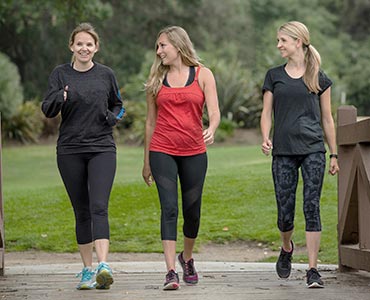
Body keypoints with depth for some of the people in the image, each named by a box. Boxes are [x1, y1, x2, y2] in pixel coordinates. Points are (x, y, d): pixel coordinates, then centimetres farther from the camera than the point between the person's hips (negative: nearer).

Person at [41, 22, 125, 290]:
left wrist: (113, 118, -4)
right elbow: (48, 110, -4)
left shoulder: (106, 74, 5)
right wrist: (60, 97, -25)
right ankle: (88, 269, 15)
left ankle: (104, 266, -26)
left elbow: (118, 105, 19)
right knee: (81, 212, 6)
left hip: (102, 149, -1)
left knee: (99, 207, -16)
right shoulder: (61, 74, 4)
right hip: (70, 151, 1)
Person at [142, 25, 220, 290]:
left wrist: (211, 130, -29)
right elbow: (150, 121, 13)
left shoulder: (203, 75, 4)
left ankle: (187, 258, 34)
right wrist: (146, 161, 13)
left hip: (194, 152, 0)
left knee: (192, 210, 8)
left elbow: (214, 112, -5)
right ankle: (171, 271, -15)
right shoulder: (157, 79, 9)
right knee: (169, 208, -12)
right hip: (162, 151, 0)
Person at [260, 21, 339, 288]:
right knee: (285, 212, 1)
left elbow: (327, 119, 10)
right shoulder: (274, 76, 10)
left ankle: (313, 270, -6)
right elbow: (267, 113, 8)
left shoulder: (318, 78, 6)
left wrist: (334, 154, 9)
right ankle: (287, 248, 34)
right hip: (283, 151, 1)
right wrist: (265, 138, -12)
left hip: (313, 150, -1)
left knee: (312, 207, -9)